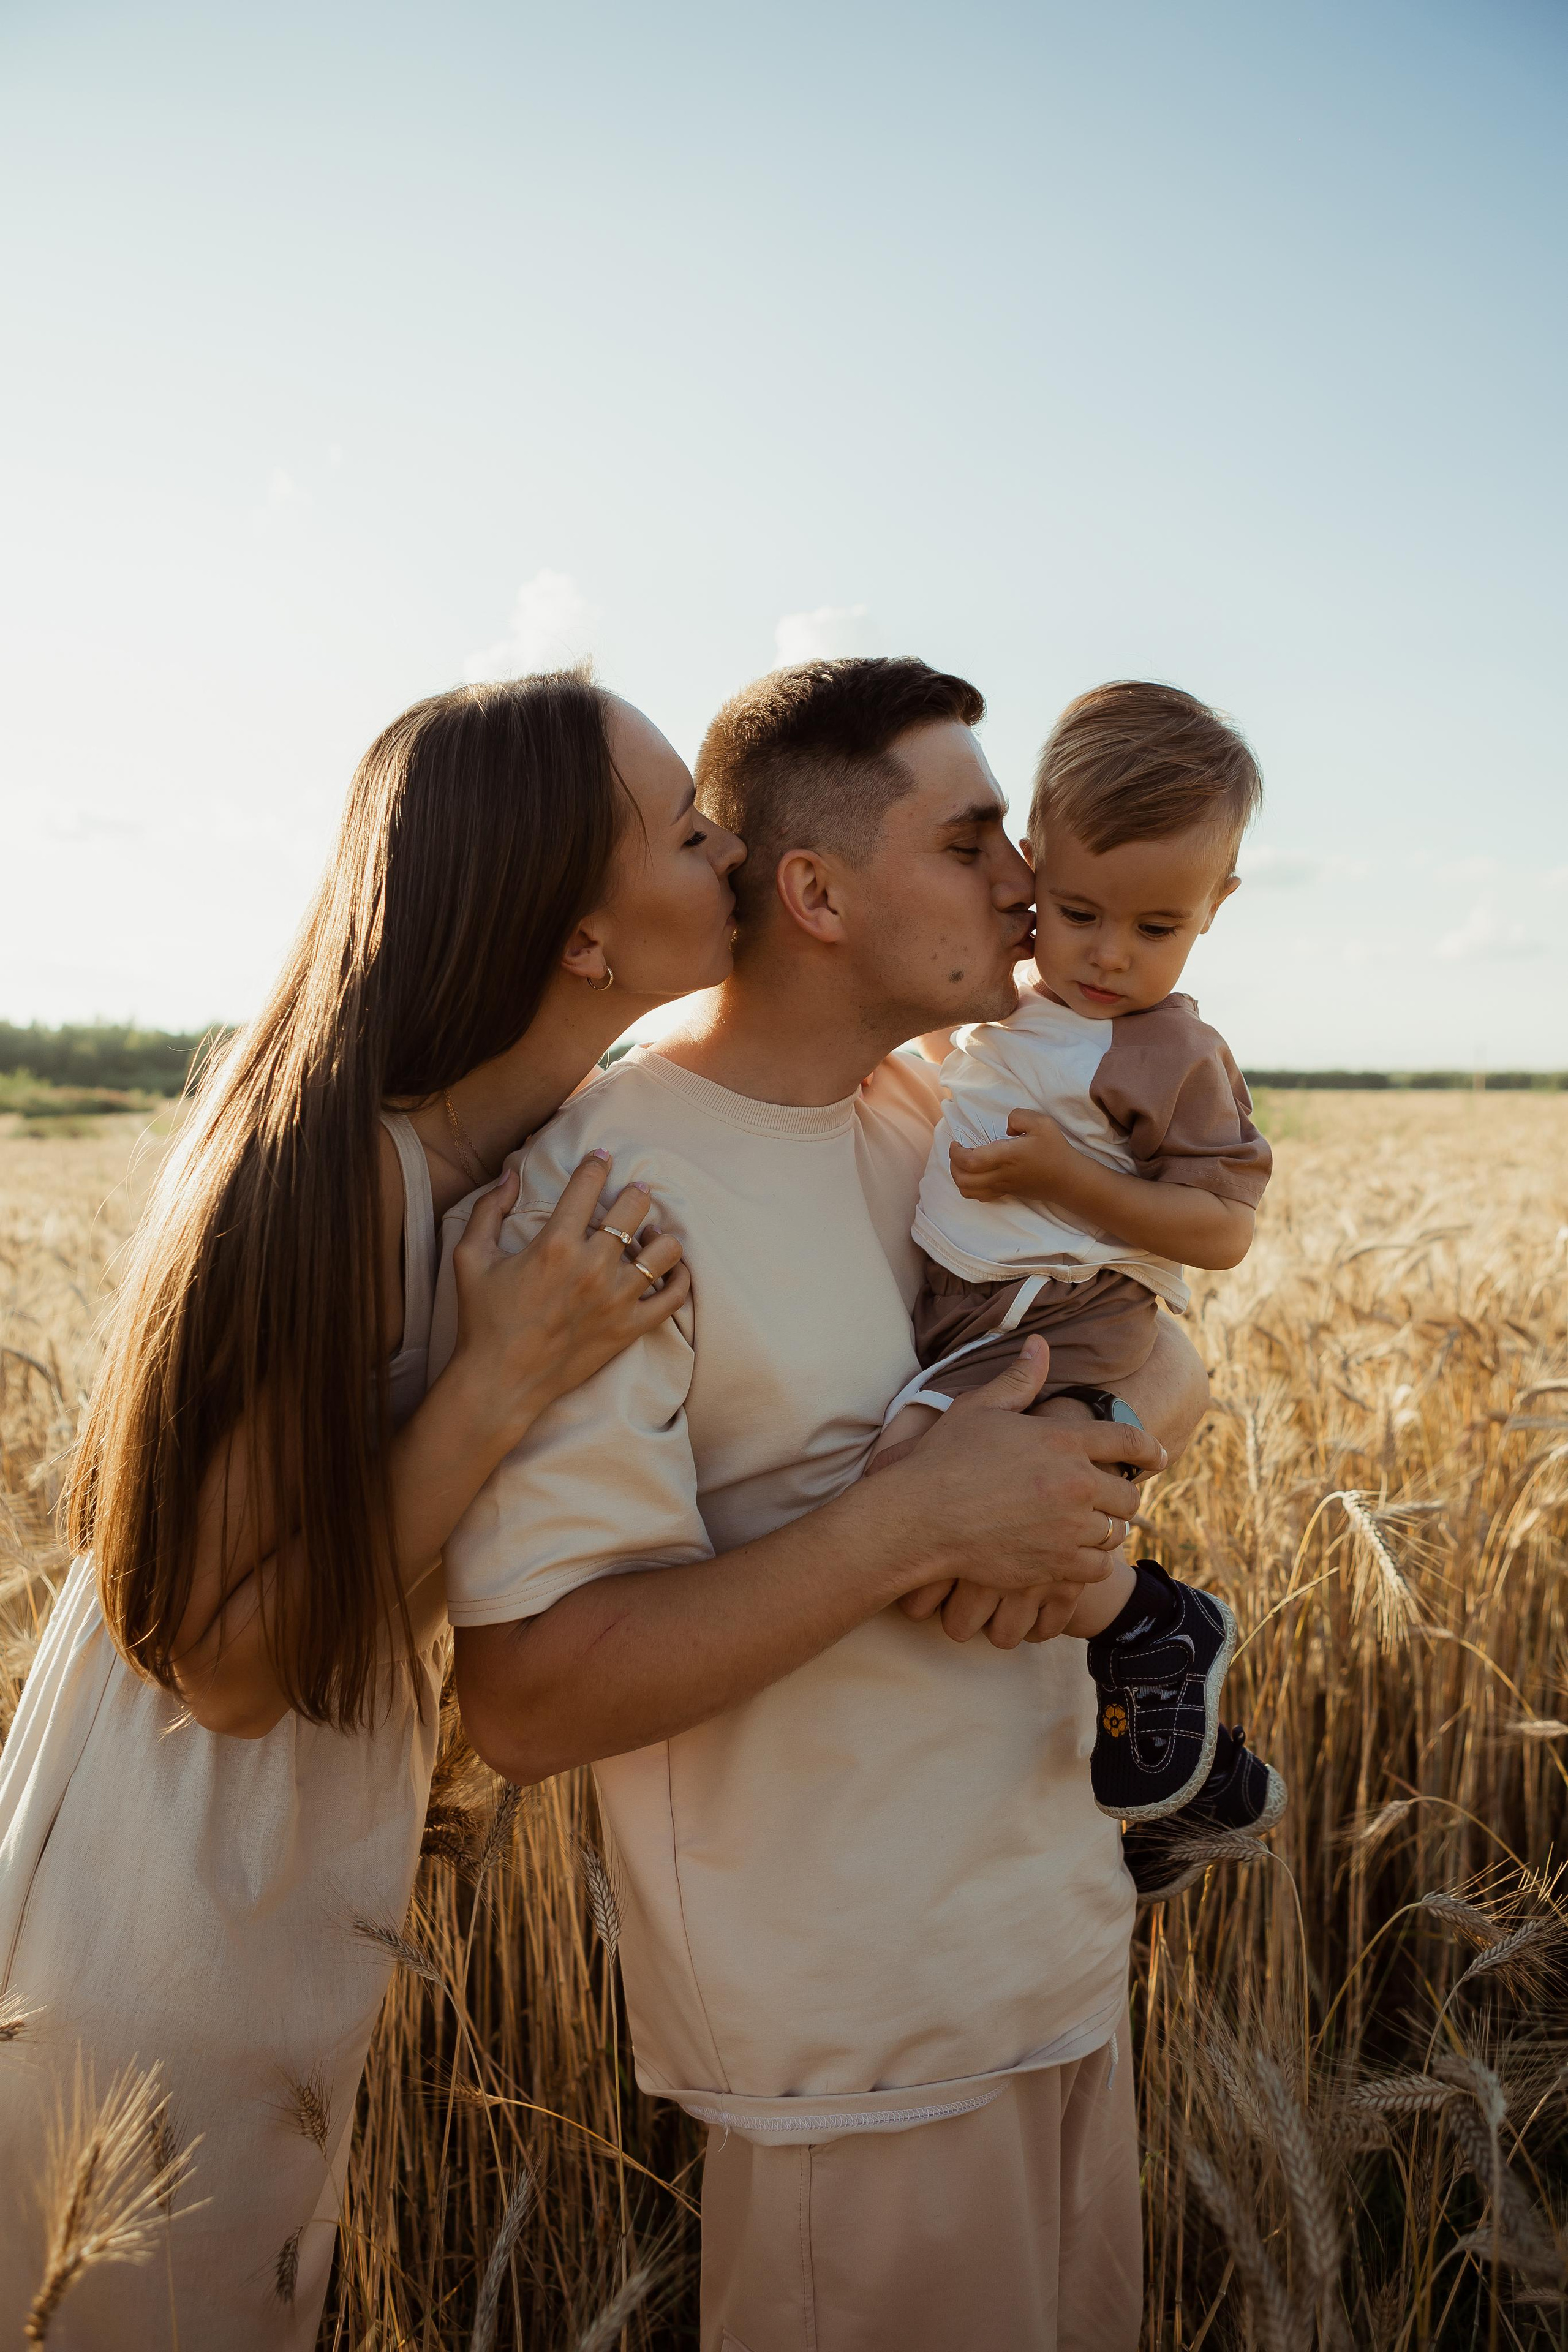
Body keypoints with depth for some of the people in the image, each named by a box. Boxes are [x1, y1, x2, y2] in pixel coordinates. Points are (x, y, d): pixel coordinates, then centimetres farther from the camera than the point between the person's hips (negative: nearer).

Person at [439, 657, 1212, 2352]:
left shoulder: (936, 1107, 3)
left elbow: (1169, 1362, 11)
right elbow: (524, 1702, -24)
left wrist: (1098, 1458, -13)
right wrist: (915, 1521, -28)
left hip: (1066, 1946, 8)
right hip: (850, 2035, -7)